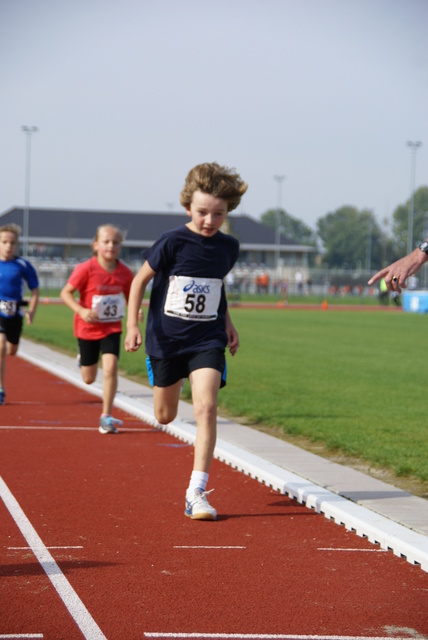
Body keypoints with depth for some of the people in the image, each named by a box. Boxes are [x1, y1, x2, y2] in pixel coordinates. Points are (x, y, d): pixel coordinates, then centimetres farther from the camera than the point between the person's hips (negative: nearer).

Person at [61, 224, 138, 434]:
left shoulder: (125, 273, -9)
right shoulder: (86, 269, -19)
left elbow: (130, 297, 6)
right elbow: (65, 293, -13)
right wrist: (81, 310, -28)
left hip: (112, 328, 1)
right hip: (88, 328, -1)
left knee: (110, 368, -18)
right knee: (89, 379, 11)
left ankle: (106, 416, -7)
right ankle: (82, 359, 50)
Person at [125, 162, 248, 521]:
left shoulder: (228, 247, 1)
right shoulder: (172, 243, -12)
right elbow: (140, 280, -3)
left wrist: (226, 321, 19)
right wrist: (133, 325, -9)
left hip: (207, 341, 1)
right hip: (166, 339, -1)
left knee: (206, 408, -18)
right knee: (165, 416, 13)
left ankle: (197, 492, -16)